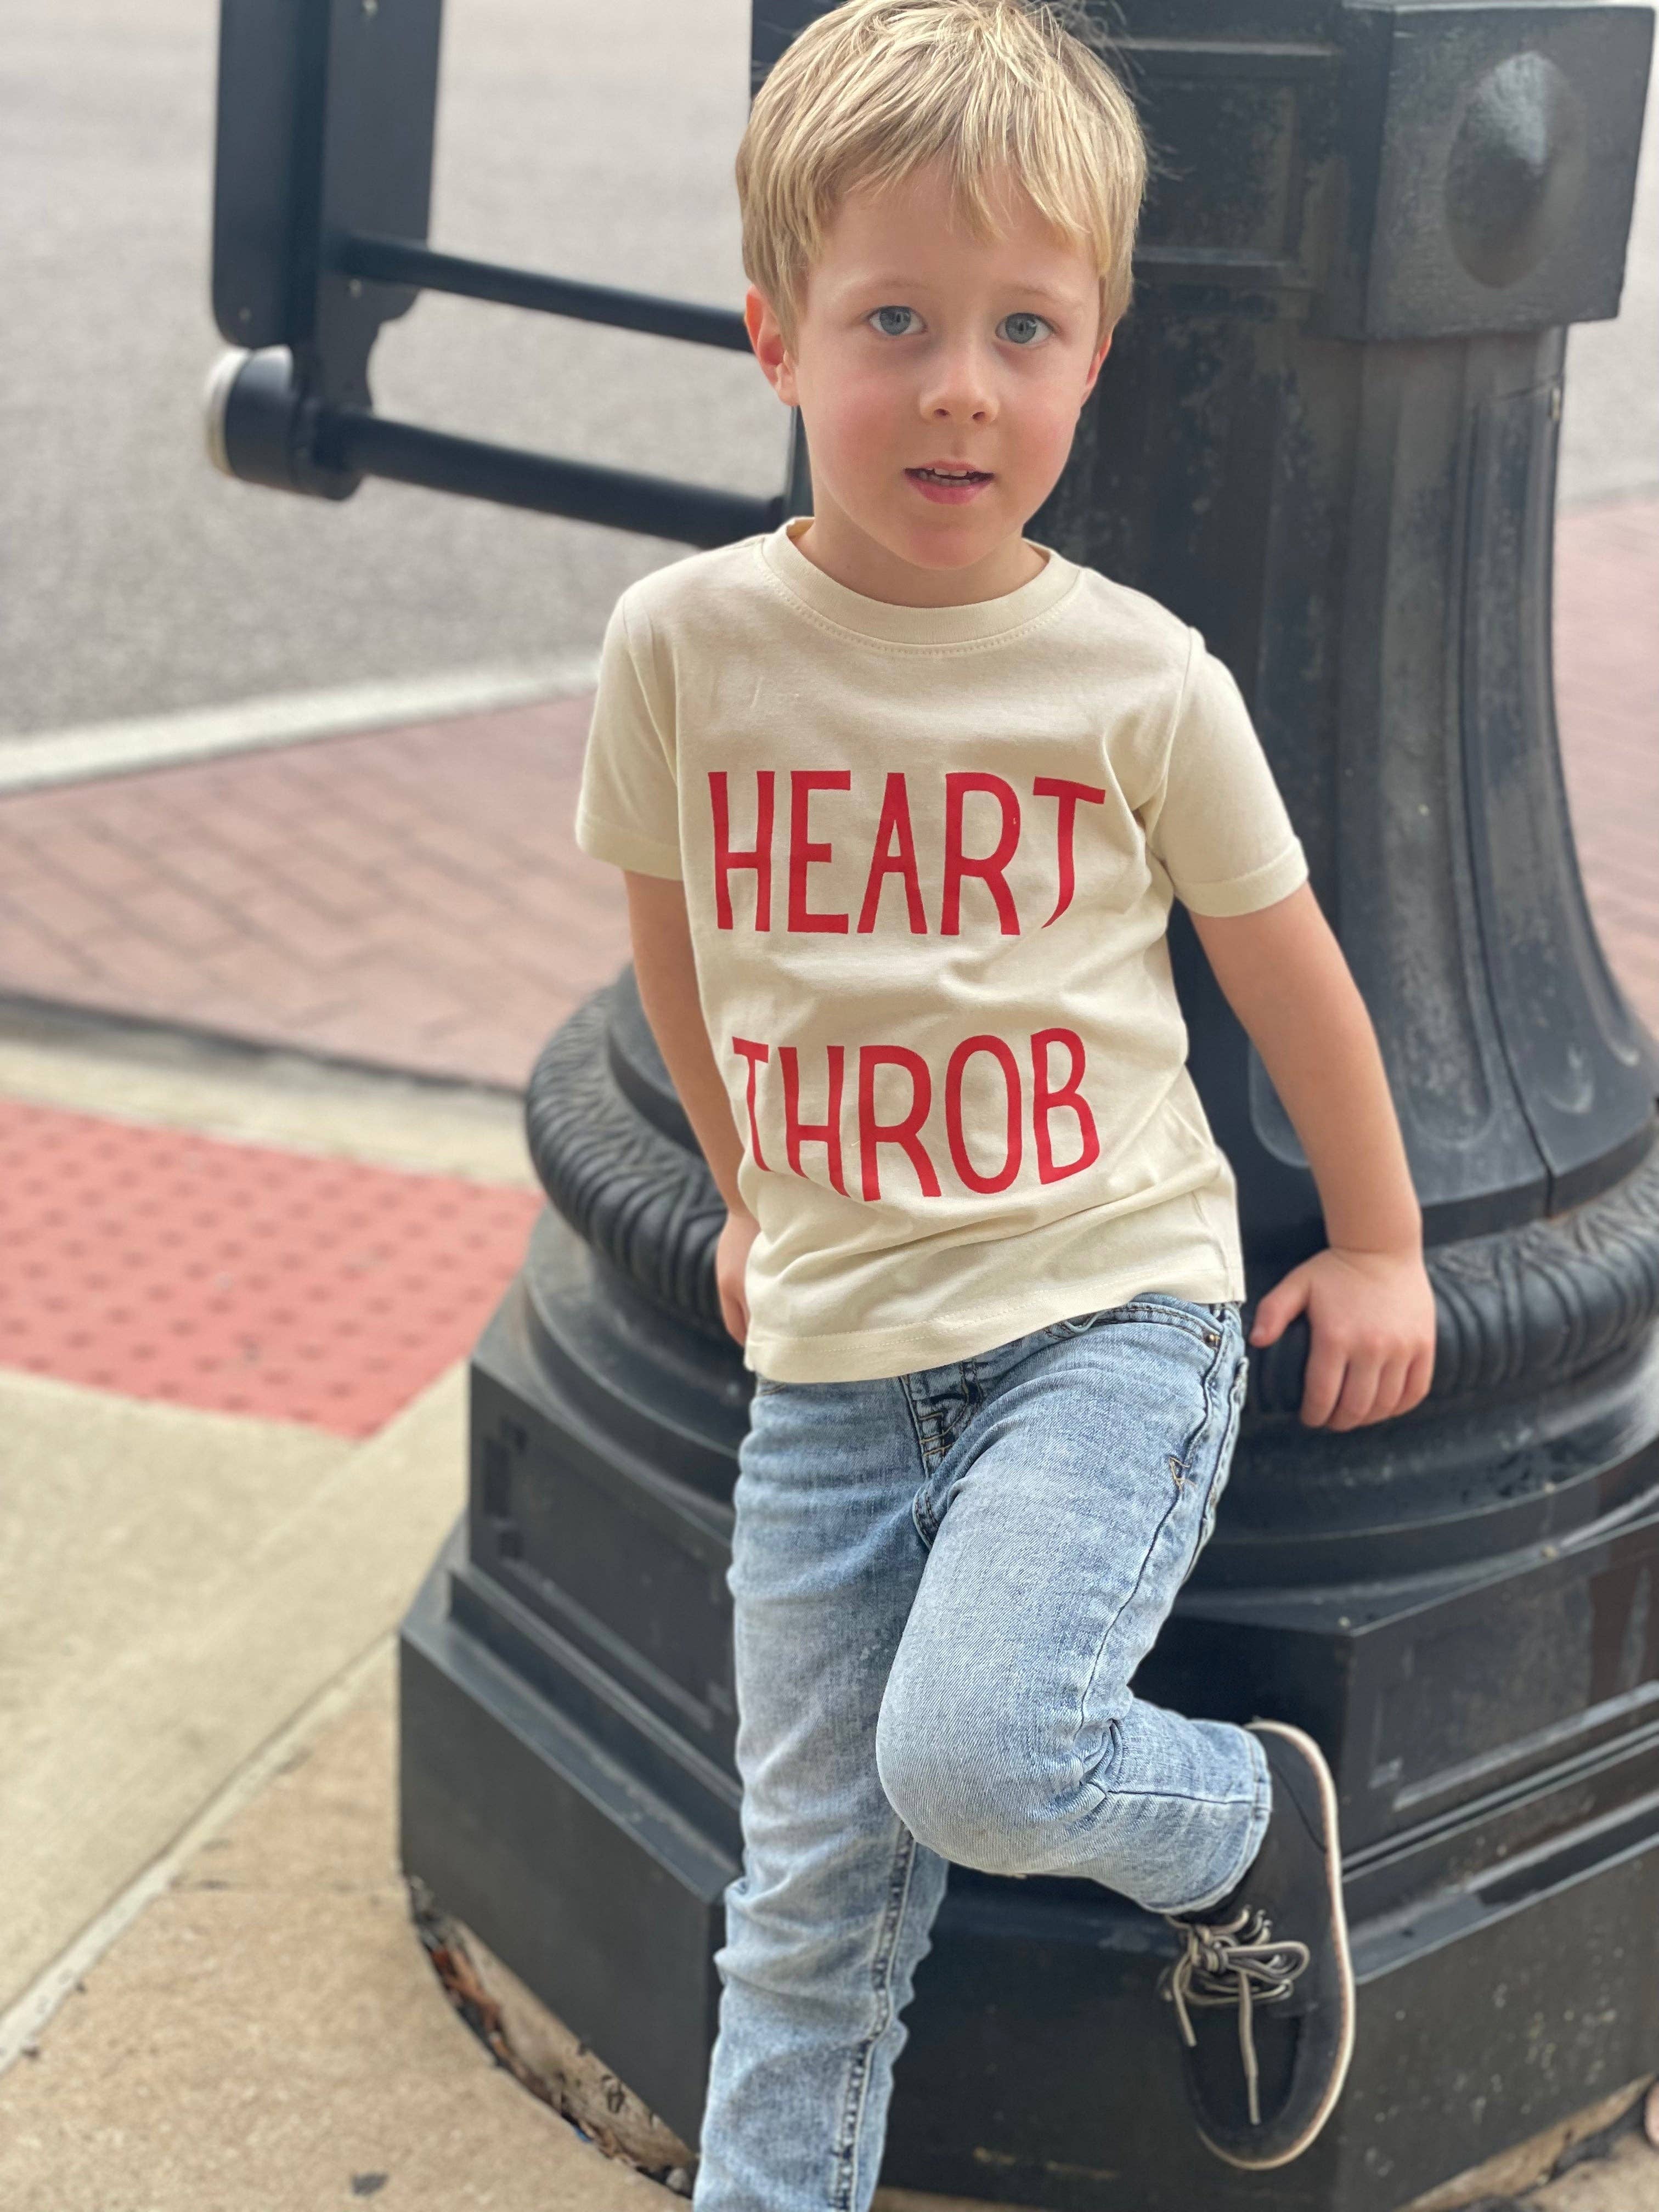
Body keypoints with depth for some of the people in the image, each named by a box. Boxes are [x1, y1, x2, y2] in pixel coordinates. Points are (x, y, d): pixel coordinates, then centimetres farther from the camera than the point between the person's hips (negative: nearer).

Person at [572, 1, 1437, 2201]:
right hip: (829, 1356, 3)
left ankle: (1251, 1818, 9)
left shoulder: (1139, 677, -9)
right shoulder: (684, 643, -6)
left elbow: (1283, 963, 5)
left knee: (975, 1747, -23)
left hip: (1114, 1314, -2)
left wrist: (1380, 1246, 13)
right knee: (816, 1897, 8)